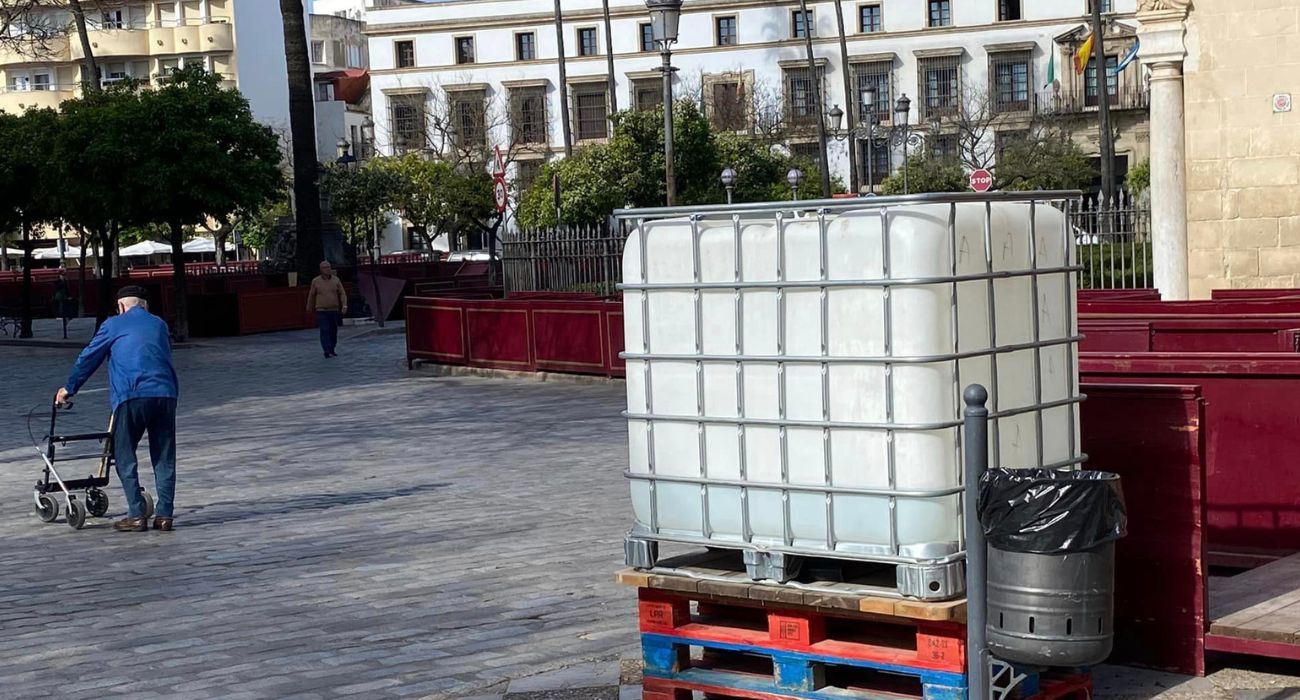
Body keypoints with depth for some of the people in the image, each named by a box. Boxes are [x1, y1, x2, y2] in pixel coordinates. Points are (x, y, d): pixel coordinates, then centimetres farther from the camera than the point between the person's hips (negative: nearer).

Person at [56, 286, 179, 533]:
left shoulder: (114, 325, 12)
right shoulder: (160, 325, 22)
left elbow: (88, 358, 17)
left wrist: (69, 388, 30)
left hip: (131, 396, -3)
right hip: (165, 393, 3)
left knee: (125, 458, 7)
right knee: (164, 458, 11)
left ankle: (136, 515, 1)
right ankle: (164, 515, 8)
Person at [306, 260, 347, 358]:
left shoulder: (335, 280, 0)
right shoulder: (316, 281, -4)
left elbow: (342, 294, 0)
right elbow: (311, 295, 10)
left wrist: (344, 306, -13)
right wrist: (309, 307, 20)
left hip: (334, 310, 3)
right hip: (321, 311, -3)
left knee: (333, 331, 10)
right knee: (324, 331, -14)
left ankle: (332, 350, 25)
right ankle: (327, 351, -19)